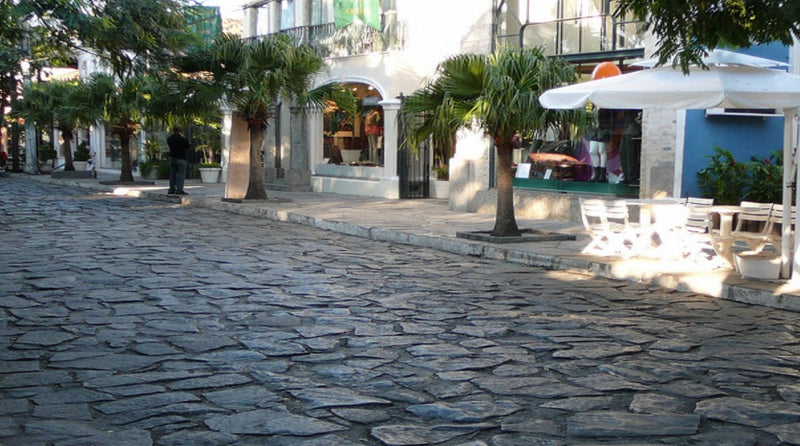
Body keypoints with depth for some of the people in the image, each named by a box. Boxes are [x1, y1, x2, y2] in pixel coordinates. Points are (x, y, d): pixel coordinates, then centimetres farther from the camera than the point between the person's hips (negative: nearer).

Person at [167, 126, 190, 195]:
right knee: (181, 174, -6)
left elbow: (170, 147, 15)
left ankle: (171, 189, 12)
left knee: (172, 174, 11)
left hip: (172, 157, 6)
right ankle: (179, 190, -13)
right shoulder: (183, 139, -14)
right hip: (181, 158, -6)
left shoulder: (169, 139, 4)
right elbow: (187, 147, -1)